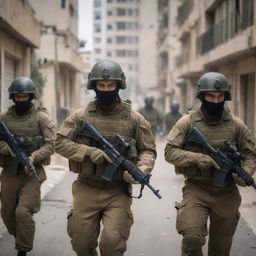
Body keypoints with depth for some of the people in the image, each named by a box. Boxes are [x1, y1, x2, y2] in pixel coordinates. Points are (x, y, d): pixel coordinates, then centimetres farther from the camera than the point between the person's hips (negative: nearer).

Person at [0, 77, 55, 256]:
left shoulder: (41, 117, -3)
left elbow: (51, 144, -8)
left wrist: (33, 157, -23)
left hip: (32, 172, -4)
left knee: (23, 212, -14)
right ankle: (18, 238, 38)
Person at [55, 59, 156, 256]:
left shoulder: (134, 118, 2)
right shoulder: (82, 116, 3)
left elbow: (148, 150, 6)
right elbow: (60, 142, -1)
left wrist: (140, 170, -15)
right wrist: (89, 151, -15)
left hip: (118, 191, -1)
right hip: (86, 190, 1)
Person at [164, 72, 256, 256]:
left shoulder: (235, 124, 2)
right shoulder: (188, 122, -4)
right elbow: (170, 152, -9)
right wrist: (201, 158, -21)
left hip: (226, 193, 3)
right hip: (196, 190, -2)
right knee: (191, 238, -20)